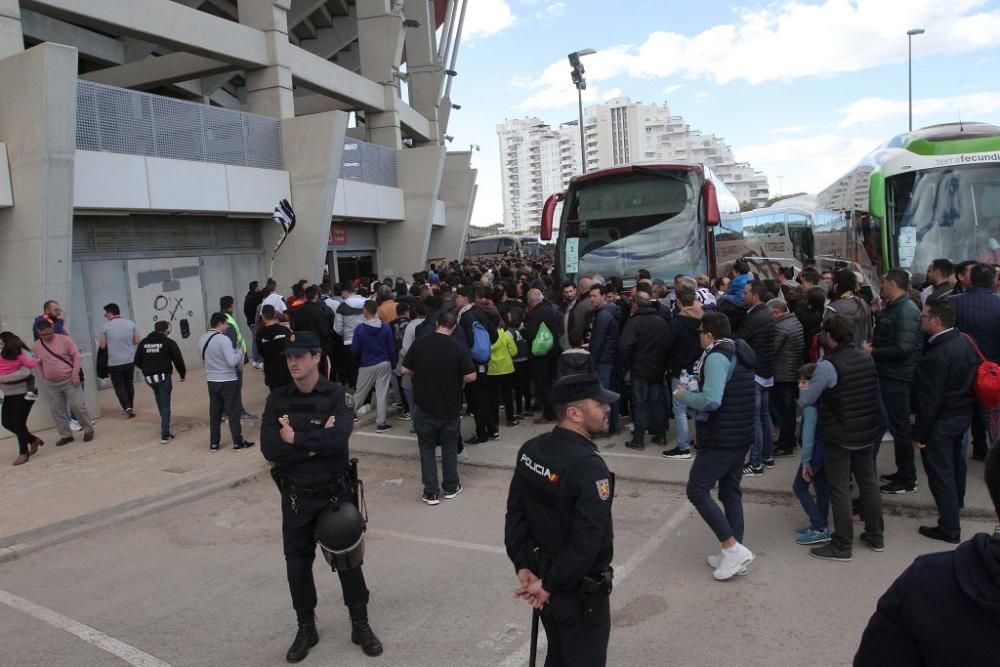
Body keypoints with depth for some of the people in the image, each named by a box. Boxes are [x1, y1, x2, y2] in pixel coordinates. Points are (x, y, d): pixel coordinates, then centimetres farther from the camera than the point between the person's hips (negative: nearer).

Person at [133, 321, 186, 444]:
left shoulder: (143, 342, 6)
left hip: (149, 378, 5)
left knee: (161, 403, 23)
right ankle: (165, 435, -3)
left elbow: (137, 361, 8)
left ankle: (164, 427, 32)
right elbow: (178, 359, -7)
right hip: (163, 377, -5)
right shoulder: (168, 342, -6)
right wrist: (182, 374, 9)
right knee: (165, 405, 1)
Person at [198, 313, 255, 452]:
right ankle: (238, 442, 9)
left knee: (214, 412, 13)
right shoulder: (223, 339, -18)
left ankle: (214, 443, 19)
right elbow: (232, 362, -23)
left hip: (211, 381, 7)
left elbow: (203, 362, 16)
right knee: (233, 412, 3)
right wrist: (239, 352, -5)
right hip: (228, 381, -7)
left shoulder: (202, 339, 6)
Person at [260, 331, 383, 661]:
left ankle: (360, 625, 29)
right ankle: (306, 628, 34)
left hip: (336, 493, -2)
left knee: (348, 560, 10)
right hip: (296, 496, 3)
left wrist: (295, 438, -19)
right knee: (297, 563, 13)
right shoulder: (277, 399, -3)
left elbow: (337, 440, -28)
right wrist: (316, 442, -21)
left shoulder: (337, 395, -12)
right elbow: (269, 448, -15)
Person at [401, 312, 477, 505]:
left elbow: (405, 370, -4)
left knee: (427, 449, 11)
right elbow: (471, 376, -13)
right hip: (450, 407, 0)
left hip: (424, 406, 0)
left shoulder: (419, 343, -8)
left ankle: (431, 493, 11)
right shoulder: (459, 348, -12)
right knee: (449, 447, 16)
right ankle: (451, 487, 26)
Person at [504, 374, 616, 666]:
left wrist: (523, 567, 0)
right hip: (579, 591, -7)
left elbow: (515, 512, 0)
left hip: (542, 574, 7)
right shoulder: (589, 466, -27)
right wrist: (549, 585, -17)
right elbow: (586, 542, -28)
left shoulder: (530, 450, -4)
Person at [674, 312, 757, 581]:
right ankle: (735, 553, 19)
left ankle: (733, 548, -5)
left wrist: (684, 395, -12)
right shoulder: (740, 353, 12)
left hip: (721, 438, -10)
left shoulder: (716, 357, -18)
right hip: (741, 436, 10)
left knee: (697, 490, -3)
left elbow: (711, 401, -28)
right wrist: (696, 390, 13)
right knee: (731, 491, 14)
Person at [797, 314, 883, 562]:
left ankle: (842, 546, 10)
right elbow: (876, 394, 12)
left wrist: (803, 391, 8)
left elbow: (805, 401, -13)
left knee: (840, 489, 2)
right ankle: (875, 535, 31)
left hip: (839, 436, -7)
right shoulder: (867, 359, 2)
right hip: (866, 432, 7)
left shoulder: (828, 365, -20)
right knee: (868, 482, 18)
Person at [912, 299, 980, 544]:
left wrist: (919, 432, -17)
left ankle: (949, 528, 8)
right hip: (964, 414, 9)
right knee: (956, 459, 28)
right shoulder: (964, 342, 0)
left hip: (941, 421, -9)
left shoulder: (936, 355, -28)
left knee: (940, 471, 1)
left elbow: (930, 399, -25)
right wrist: (966, 409, 21)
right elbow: (970, 381, 11)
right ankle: (956, 501, 51)